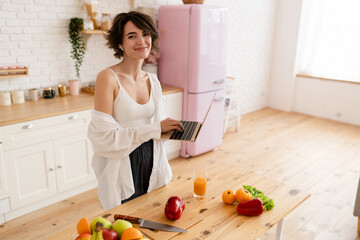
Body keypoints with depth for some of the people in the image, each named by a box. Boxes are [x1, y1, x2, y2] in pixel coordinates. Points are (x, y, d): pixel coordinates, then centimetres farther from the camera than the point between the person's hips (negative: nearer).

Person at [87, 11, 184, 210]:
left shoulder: (152, 81, 4)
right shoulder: (108, 78, -15)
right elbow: (103, 137, -20)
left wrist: (170, 129, -6)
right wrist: (155, 129, -20)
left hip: (151, 164, 6)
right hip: (122, 170, -5)